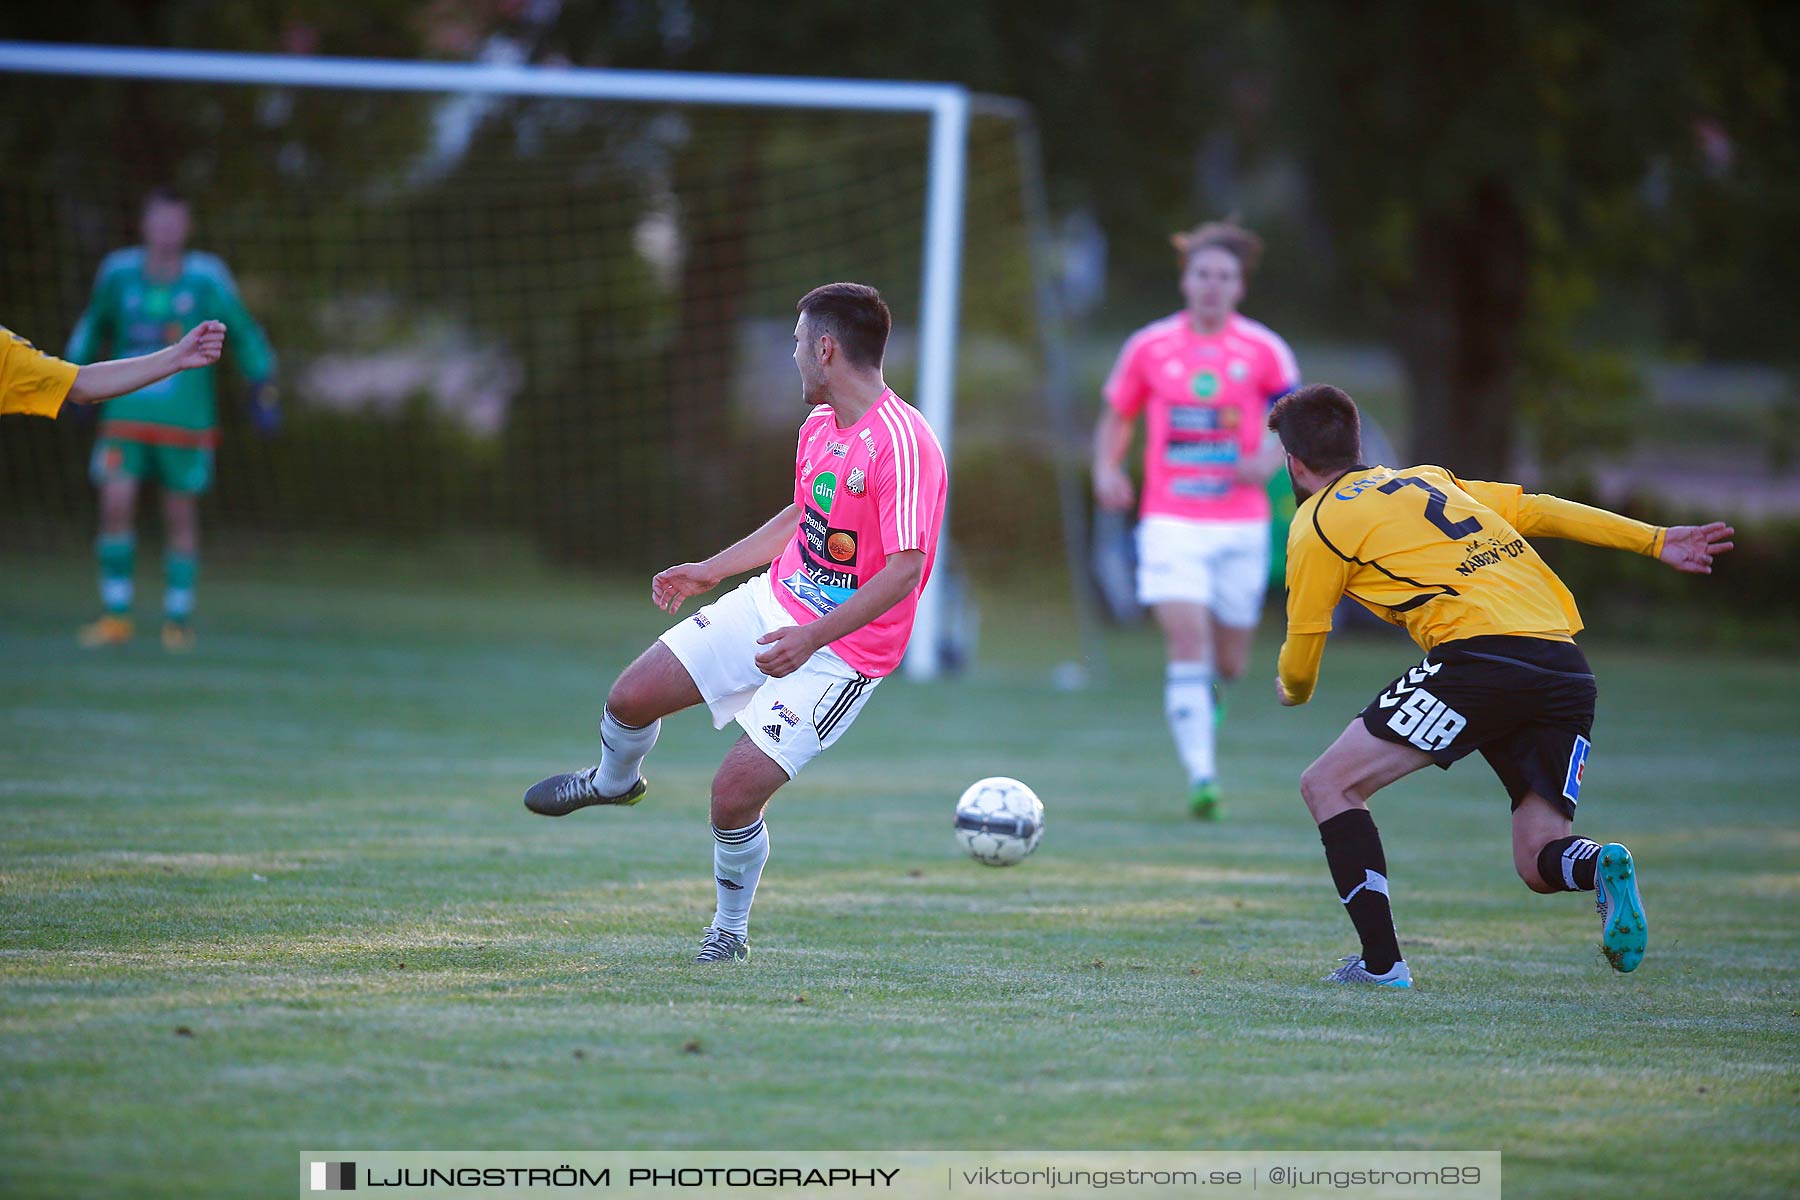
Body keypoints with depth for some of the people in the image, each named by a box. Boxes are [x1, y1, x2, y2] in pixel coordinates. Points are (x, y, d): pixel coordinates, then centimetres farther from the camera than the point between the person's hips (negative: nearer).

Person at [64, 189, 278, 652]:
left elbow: (246, 335, 5)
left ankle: (178, 620, 18)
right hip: (126, 417, 1)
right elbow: (95, 323, 20)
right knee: (116, 505, -11)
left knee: (181, 515, 4)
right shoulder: (119, 272, 2)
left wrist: (263, 393, 3)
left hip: (186, 421, -1)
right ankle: (116, 617, -2)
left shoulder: (207, 279, -5)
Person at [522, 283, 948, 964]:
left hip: (841, 651, -8)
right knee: (633, 695, 5)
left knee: (735, 792, -14)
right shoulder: (819, 424, 5)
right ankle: (614, 780, 42)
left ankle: (730, 930, 14)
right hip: (772, 604, 8)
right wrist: (711, 571, 25)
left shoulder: (902, 445, -24)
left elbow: (905, 570, -27)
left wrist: (812, 637, -31)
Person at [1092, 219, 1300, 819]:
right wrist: (1106, 469, -5)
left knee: (1229, 663, 9)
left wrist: (1271, 458, -17)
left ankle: (1208, 684, 47)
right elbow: (1115, 417, 14)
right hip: (1171, 522, -1)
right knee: (1187, 645, -16)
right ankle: (1201, 777, -17)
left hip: (1240, 523, 1)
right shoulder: (1148, 348, 3)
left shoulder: (1264, 351, 1)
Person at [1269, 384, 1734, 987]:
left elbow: (1300, 660, 14)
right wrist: (1656, 540, 26)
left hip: (1481, 655, -7)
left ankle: (1381, 962, -8)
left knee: (1328, 784, 2)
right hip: (1565, 662, 7)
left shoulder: (1319, 523, 10)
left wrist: (1294, 690, 38)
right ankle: (1600, 866, -23)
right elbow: (1537, 510, 24)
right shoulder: (1427, 480, 28)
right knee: (1540, 863, 12)